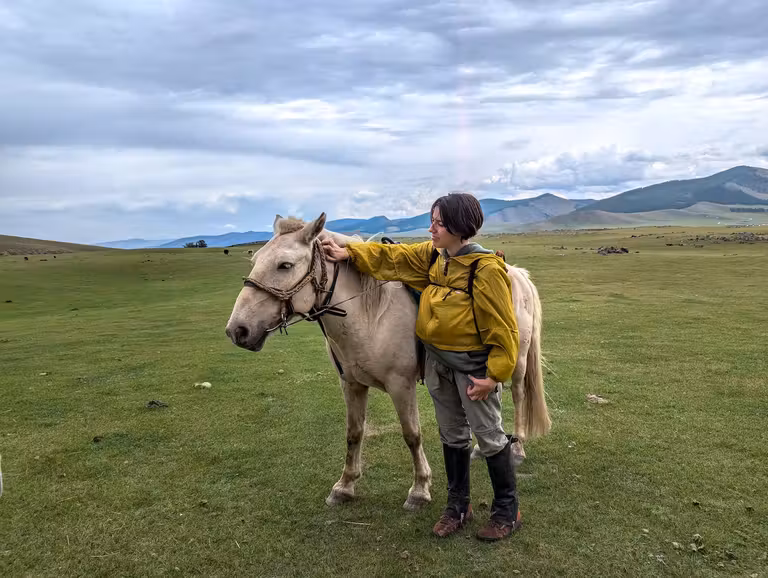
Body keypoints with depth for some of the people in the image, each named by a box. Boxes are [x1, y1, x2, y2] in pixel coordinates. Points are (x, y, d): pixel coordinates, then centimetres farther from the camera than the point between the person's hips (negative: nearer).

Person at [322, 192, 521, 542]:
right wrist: (349, 253, 3)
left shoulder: (486, 269, -21)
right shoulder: (432, 255, 1)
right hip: (438, 361, 7)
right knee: (452, 435, 17)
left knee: (489, 435, 6)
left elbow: (502, 328, -19)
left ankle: (507, 511, 25)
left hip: (473, 365, -7)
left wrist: (495, 376, -19)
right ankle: (458, 506, 33)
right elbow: (391, 258, 10)